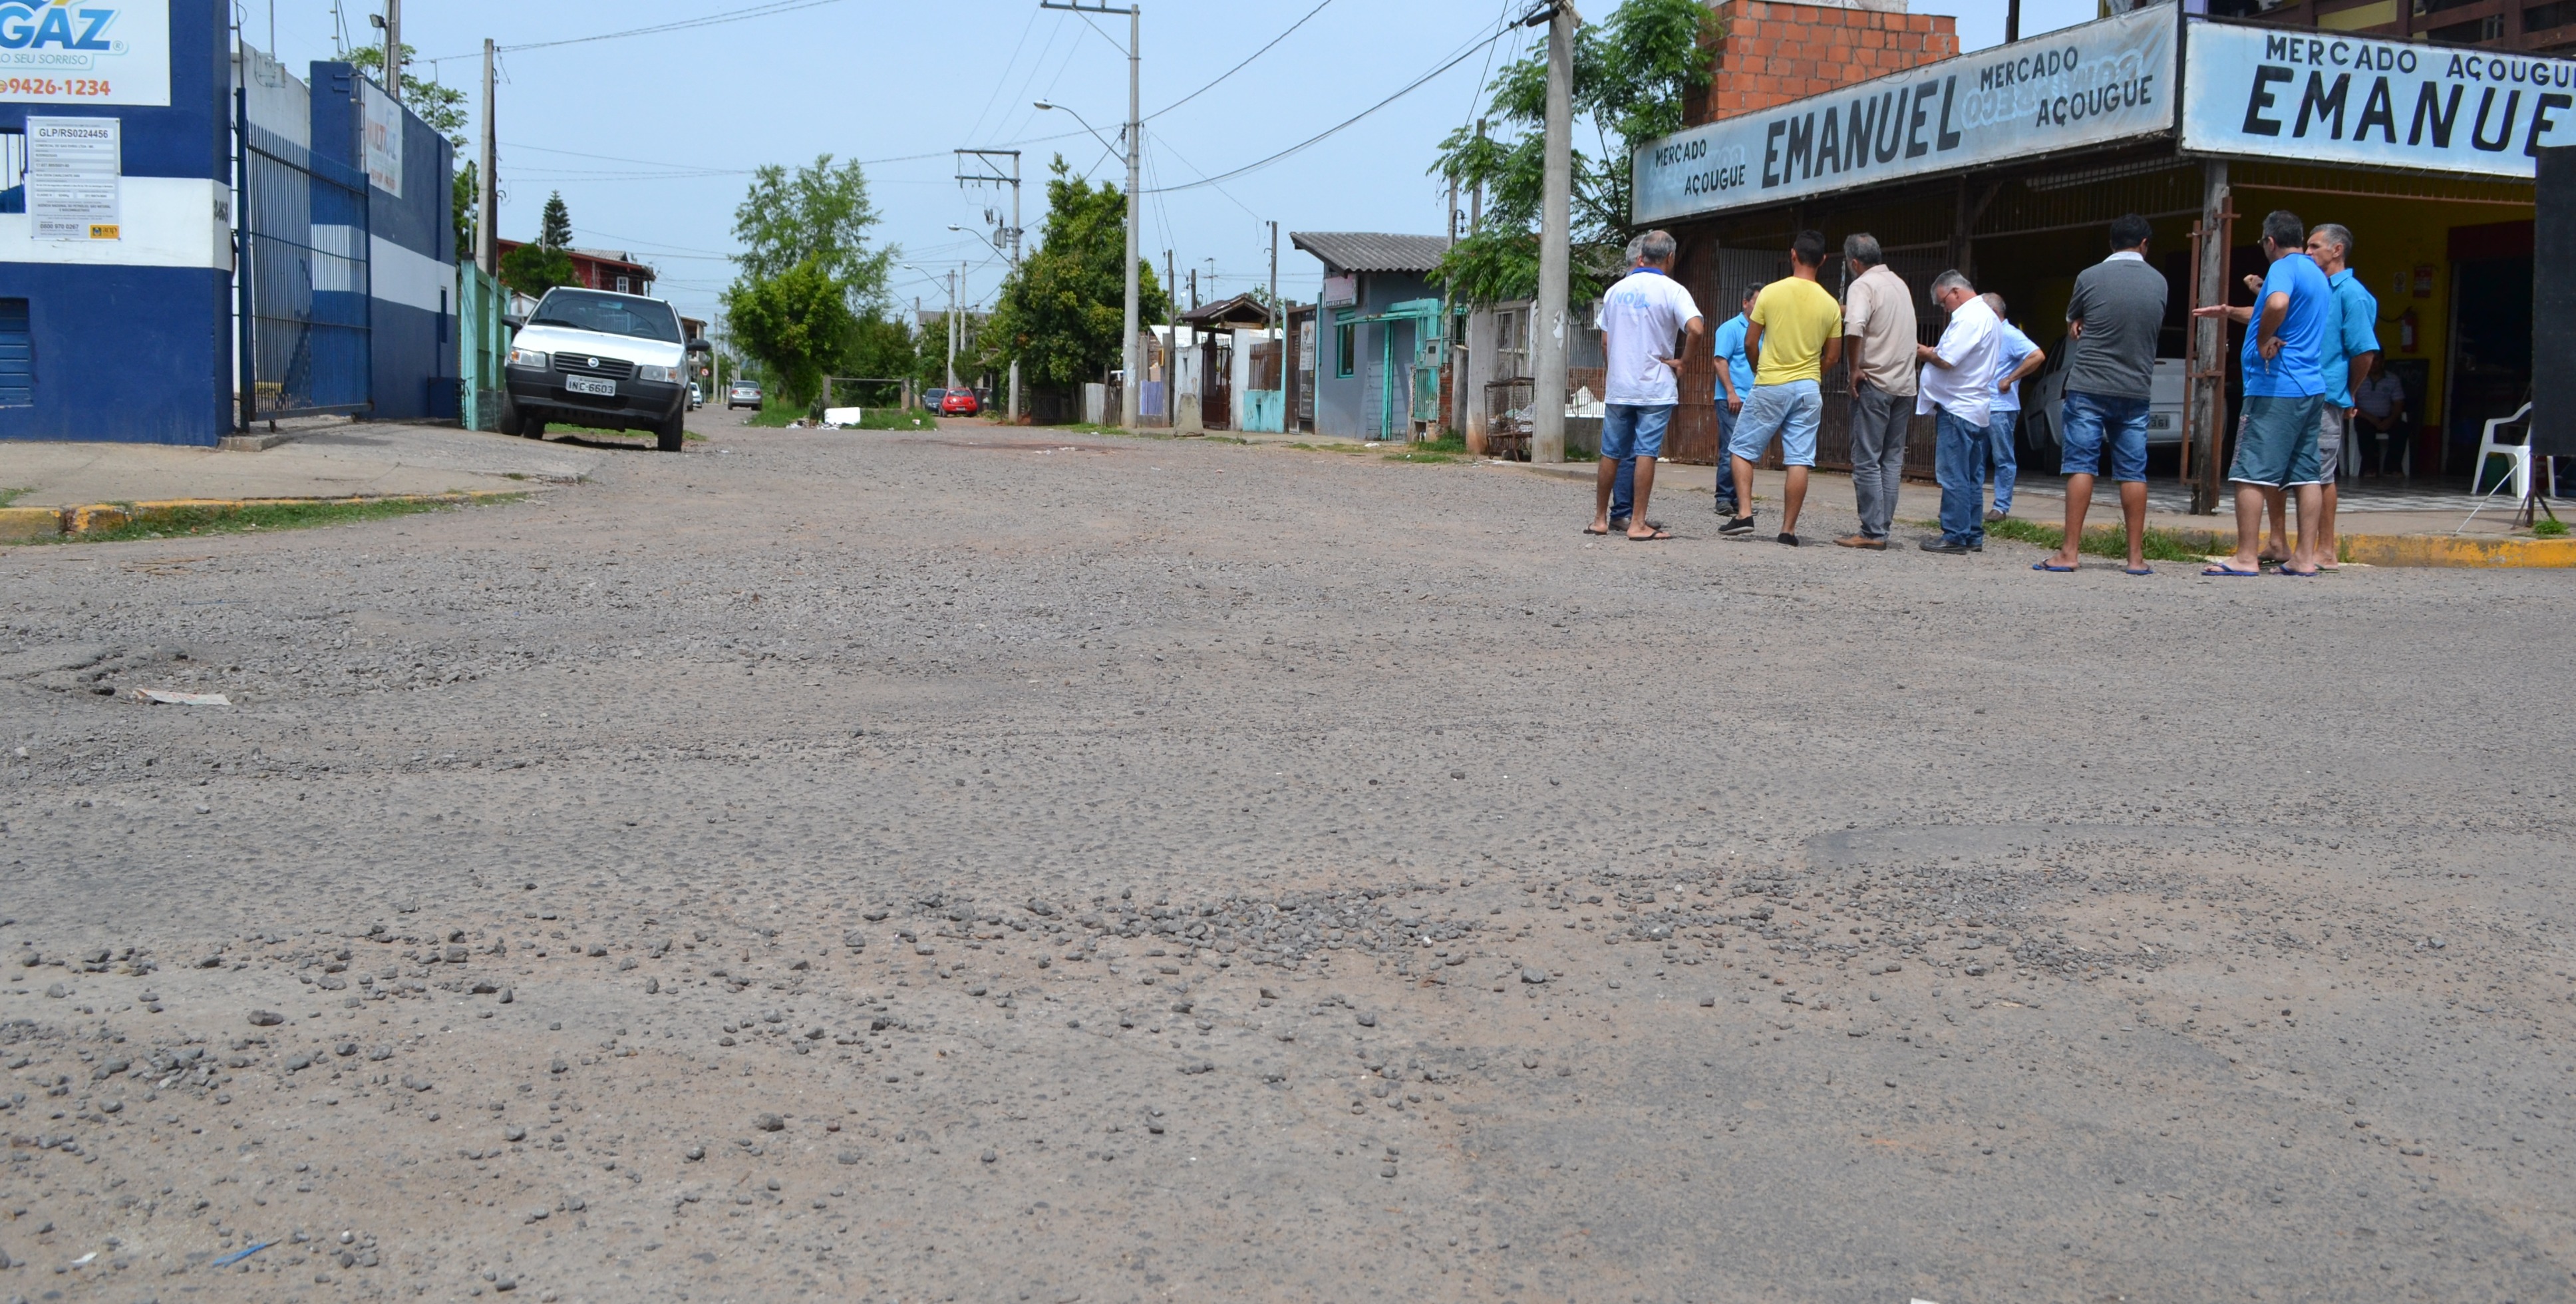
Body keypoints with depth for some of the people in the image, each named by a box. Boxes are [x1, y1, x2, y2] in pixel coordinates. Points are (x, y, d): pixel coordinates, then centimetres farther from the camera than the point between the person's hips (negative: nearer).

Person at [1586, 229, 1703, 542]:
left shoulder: (1616, 290, 9)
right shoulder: (1672, 290, -6)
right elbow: (1696, 328, -21)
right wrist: (1681, 362, -7)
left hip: (1618, 387, 4)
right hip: (1655, 387, -4)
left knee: (1610, 453, 11)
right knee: (1646, 452, -3)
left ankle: (1600, 519, 17)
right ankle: (1638, 523, -4)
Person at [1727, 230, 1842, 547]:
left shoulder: (1771, 293, -7)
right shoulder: (1830, 304, 1)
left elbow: (1750, 343, -1)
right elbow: (1832, 356, 7)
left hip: (1770, 386, -2)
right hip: (1809, 389, 2)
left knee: (1742, 449, 10)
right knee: (1799, 460, 2)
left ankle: (1744, 513, -1)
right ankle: (1788, 529, 2)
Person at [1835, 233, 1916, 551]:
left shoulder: (1863, 285, -10)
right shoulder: (1900, 283, 15)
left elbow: (1854, 327, -27)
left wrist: (1855, 369, -16)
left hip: (1874, 382, -7)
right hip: (1905, 382, 7)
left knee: (1867, 461, -4)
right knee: (1892, 459, 10)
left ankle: (1873, 533, -5)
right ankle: (1883, 527, 10)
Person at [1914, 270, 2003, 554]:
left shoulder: (1968, 318, -15)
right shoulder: (1989, 317, 18)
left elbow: (1946, 361, -21)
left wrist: (1925, 353, -3)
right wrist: (1935, 352, 10)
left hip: (1957, 408, -10)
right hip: (1978, 407, 10)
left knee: (1953, 475, -7)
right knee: (1972, 477, 12)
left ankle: (1955, 536, -6)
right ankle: (1973, 536, 15)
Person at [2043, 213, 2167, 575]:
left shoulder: (2090, 278, -5)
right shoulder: (2158, 283, 5)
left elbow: (2073, 326, 9)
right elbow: (2154, 328, 17)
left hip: (2088, 387, -3)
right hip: (2136, 389, 3)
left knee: (2080, 466, -3)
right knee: (2133, 472, 6)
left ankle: (2069, 552, -7)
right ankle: (2137, 556, 8)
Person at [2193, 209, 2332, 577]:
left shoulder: (2284, 268, -10)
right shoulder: (2317, 275, 21)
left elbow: (2277, 304, -33)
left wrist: (2263, 341, -19)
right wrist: (2229, 312, 38)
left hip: (2276, 387, -9)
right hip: (2312, 388, 9)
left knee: (2250, 473, -7)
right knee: (2305, 475, 8)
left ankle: (2246, 557, -8)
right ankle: (2305, 557, 9)